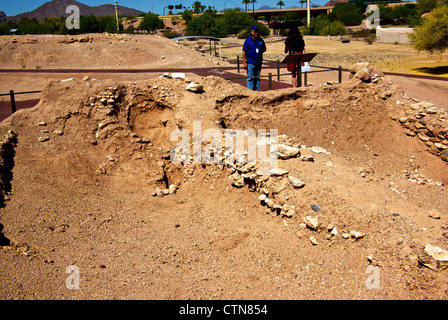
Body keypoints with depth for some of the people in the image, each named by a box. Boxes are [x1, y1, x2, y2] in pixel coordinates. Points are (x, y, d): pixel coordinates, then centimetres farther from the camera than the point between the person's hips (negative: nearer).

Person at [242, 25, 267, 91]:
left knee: (257, 78, 9)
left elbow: (264, 49, 23)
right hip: (250, 63, -4)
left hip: (259, 62, 4)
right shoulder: (248, 40, 0)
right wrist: (244, 63, -8)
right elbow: (244, 52, -3)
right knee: (250, 78, -4)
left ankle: (257, 90, 16)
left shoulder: (261, 40, 11)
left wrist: (260, 52, 2)